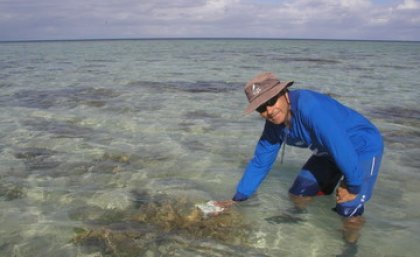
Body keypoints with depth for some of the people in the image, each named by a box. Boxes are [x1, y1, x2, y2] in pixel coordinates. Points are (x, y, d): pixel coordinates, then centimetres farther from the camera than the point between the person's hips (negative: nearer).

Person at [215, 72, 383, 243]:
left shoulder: (308, 105, -34)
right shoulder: (274, 124, -9)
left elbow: (341, 146, -35)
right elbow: (260, 162, 0)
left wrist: (353, 186, -26)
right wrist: (238, 198, 2)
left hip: (363, 146, -7)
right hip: (329, 152, 7)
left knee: (348, 207, -20)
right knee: (298, 195, 8)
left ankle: (351, 244, 9)